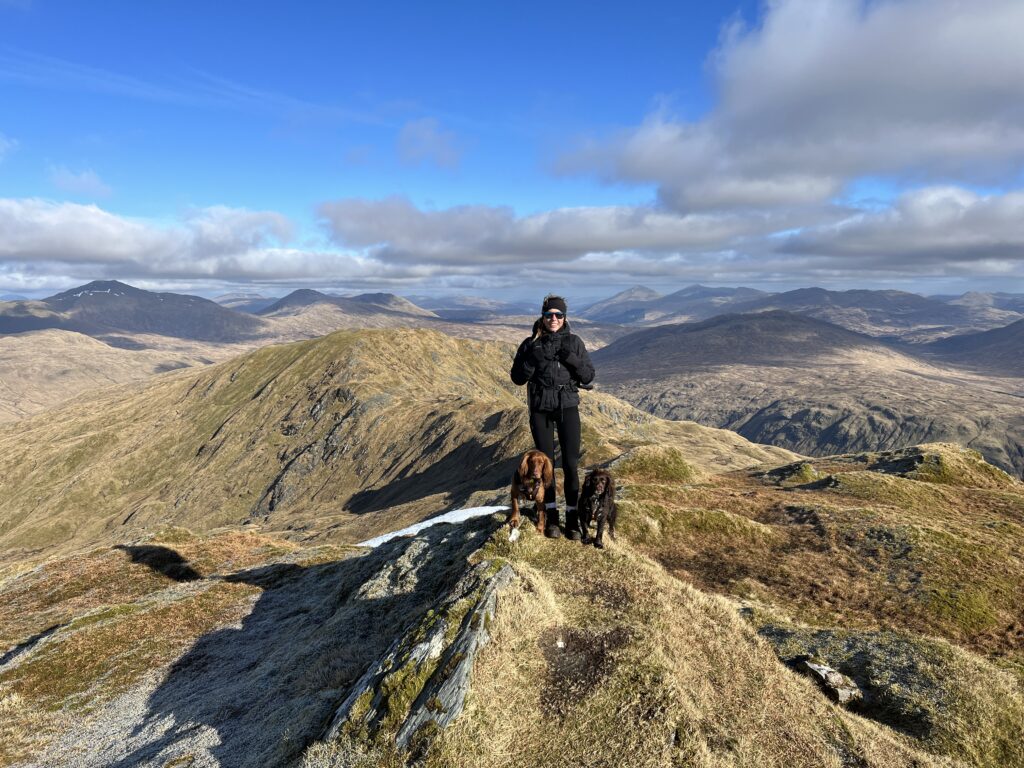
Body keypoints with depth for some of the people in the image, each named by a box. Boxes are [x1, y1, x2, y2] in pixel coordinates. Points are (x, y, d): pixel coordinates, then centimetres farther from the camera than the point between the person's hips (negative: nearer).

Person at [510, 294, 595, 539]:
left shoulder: (574, 342, 1)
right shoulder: (530, 344, -1)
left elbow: (588, 377, 0)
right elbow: (518, 378, -2)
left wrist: (572, 359, -17)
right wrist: (532, 359, -18)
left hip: (568, 407, 0)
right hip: (540, 408, 0)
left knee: (571, 463, -3)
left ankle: (572, 519, 9)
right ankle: (551, 517, 17)